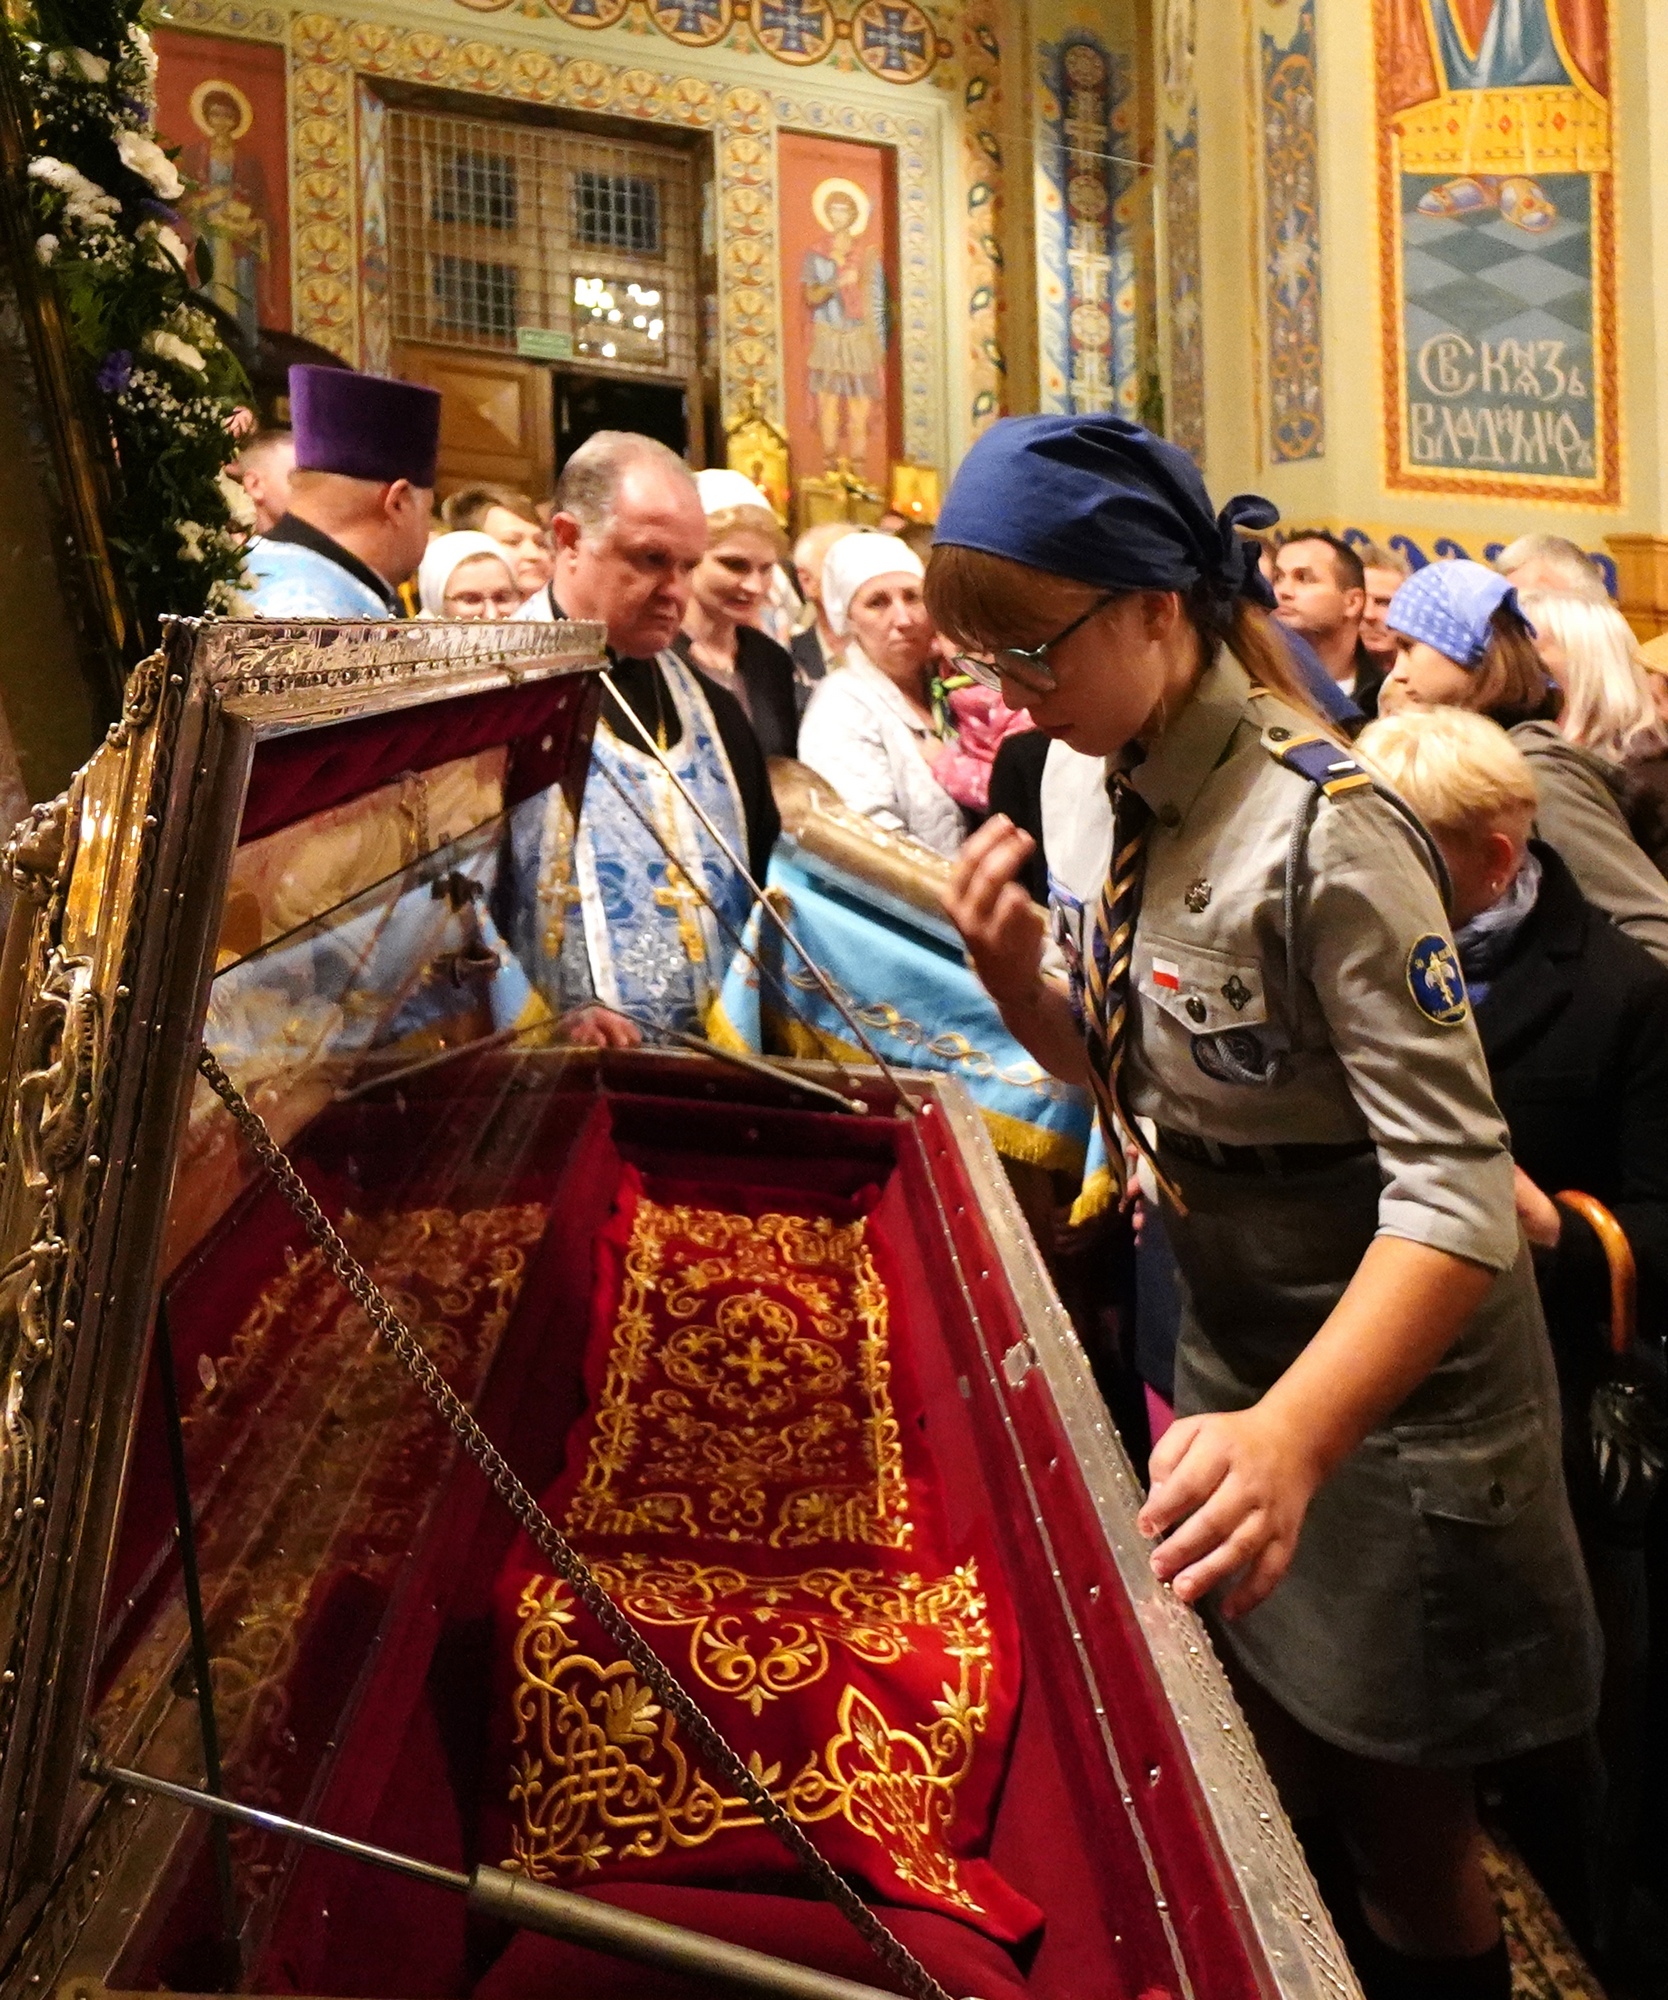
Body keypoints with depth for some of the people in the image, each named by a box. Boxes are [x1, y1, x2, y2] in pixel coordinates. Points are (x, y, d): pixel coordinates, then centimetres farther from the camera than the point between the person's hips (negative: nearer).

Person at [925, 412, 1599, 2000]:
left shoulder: (1316, 828, -25)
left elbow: (1458, 1188, -29)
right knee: (1261, 1774, 24)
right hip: (1238, 1356, 8)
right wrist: (1014, 975, -10)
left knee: (1398, 1824, 13)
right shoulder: (1142, 800, 0)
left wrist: (1293, 1438, -42)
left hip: (1388, 1381, -7)